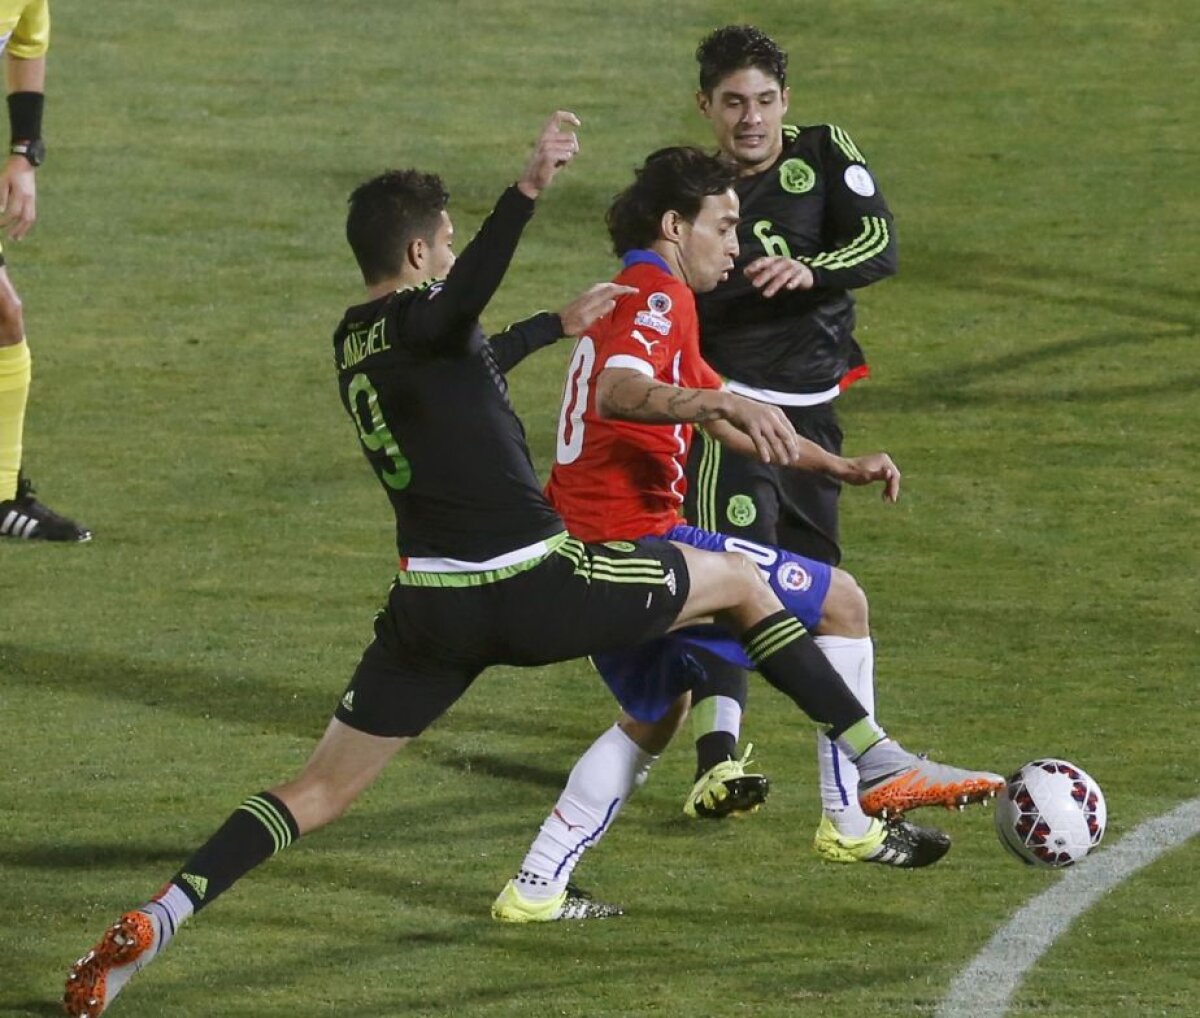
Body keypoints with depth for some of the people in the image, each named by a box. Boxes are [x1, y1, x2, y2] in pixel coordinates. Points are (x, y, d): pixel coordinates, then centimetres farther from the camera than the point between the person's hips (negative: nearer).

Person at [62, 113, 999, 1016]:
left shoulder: (356, 340, 15)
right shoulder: (420, 316, -11)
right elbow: (461, 300, -39)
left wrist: (558, 324, 51)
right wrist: (528, 193, -54)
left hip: (432, 607, 6)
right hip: (537, 586, -6)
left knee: (321, 791, 8)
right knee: (739, 581, 15)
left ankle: (156, 920, -11)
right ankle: (881, 762, 15)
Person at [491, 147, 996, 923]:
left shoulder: (635, 300, 25)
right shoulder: (658, 294, -9)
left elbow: (731, 420, 32)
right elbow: (618, 391, -30)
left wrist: (841, 468, 27)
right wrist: (716, 403, -45)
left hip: (585, 553, 10)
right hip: (638, 538, -10)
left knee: (657, 714, 26)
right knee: (838, 598, -3)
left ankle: (535, 890, 20)